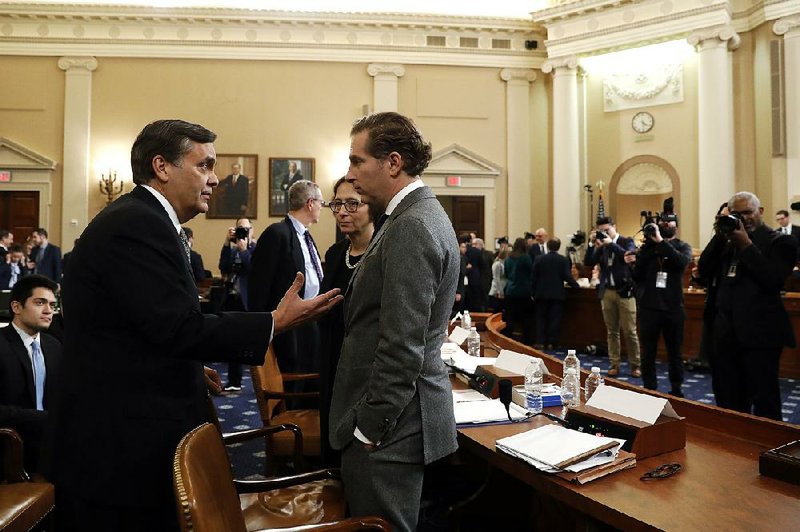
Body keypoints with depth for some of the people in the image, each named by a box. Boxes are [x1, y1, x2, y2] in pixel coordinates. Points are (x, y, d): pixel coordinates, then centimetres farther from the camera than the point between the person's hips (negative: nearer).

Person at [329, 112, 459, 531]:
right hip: (398, 415, 10)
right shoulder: (421, 214, 11)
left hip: (389, 425, -10)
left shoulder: (411, 228, -20)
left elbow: (401, 347, -23)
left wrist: (369, 426, -15)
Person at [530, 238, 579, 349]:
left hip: (541, 294, 1)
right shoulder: (564, 260, -4)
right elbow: (567, 276, -9)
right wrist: (576, 286, 4)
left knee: (541, 318, 8)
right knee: (555, 319, 4)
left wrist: (533, 292, 6)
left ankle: (540, 342, 4)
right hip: (557, 294, -1)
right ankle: (551, 343, 3)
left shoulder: (539, 259, -1)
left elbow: (533, 277, 0)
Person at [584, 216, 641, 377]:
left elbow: (629, 256, -18)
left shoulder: (627, 241, 0)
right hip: (607, 292, 4)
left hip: (625, 291, -4)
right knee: (612, 331, 7)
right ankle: (614, 364, 13)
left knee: (630, 331, -1)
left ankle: (635, 365, 8)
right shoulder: (601, 246, 9)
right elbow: (588, 262, 0)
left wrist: (611, 243, -17)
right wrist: (592, 243, -9)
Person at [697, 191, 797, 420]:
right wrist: (720, 236, -3)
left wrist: (746, 244, -15)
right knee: (727, 401, 15)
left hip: (760, 333, -5)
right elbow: (704, 271, 4)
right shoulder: (726, 240, 12)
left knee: (764, 403, 2)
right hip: (726, 332, 6)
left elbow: (773, 279, -17)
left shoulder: (779, 241, -3)